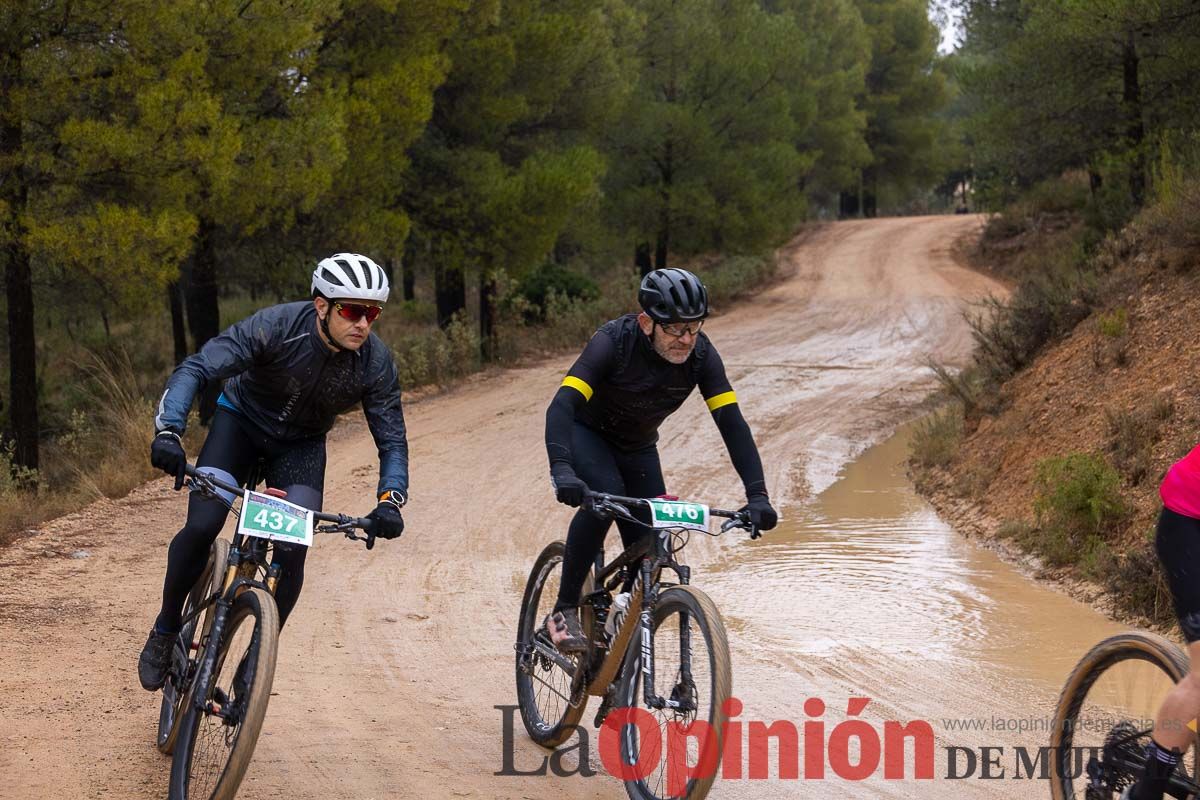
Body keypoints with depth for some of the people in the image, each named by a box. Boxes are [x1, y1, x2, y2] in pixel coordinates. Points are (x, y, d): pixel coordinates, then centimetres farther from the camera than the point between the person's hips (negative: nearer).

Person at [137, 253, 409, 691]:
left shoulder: (375, 363, -25)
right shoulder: (276, 326, -33)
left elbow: (392, 440, -16)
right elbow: (196, 368, -35)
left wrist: (390, 500, -35)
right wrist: (168, 431, -50)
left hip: (301, 445, 2)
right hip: (242, 420, -2)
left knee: (292, 551, -16)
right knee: (201, 527, -19)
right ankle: (165, 632, 4)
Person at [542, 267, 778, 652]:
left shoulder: (701, 355, -22)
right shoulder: (614, 342, -33)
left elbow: (732, 422, -24)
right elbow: (561, 406, -41)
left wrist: (757, 495, -35)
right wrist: (561, 470, -58)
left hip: (637, 447, 4)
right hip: (585, 433, -4)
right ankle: (564, 611, -23)